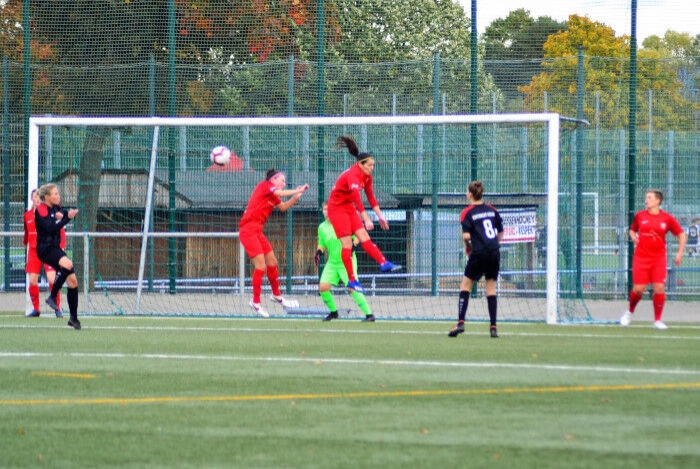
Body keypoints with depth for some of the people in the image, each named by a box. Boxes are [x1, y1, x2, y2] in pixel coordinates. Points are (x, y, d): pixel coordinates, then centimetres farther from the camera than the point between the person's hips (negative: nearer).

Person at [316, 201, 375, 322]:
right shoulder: (322, 227, 6)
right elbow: (322, 244, 18)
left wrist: (353, 245, -23)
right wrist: (319, 251, -2)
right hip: (332, 262, 6)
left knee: (352, 288, -17)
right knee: (323, 287, -5)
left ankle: (369, 314, -12)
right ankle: (333, 312, 18)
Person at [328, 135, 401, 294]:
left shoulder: (366, 176, 1)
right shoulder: (353, 175, -27)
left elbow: (370, 197, 10)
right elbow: (357, 198, -36)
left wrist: (380, 216, 7)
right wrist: (366, 220, -41)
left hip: (349, 208, 8)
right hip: (337, 208, -8)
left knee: (364, 237, -4)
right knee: (347, 243, -10)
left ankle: (383, 263, -15)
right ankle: (351, 280, -8)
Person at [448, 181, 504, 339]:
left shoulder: (467, 212, -3)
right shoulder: (492, 210, 10)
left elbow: (466, 236, -12)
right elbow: (501, 232, 13)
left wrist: (467, 246, 7)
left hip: (479, 254, -4)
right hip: (494, 253, 4)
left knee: (466, 285, 9)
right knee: (491, 289, 10)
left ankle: (460, 322, -2)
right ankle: (493, 327, 4)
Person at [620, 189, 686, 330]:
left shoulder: (667, 218, -1)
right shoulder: (640, 216, 3)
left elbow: (681, 234, 8)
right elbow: (632, 229, 21)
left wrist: (680, 253, 1)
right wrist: (633, 237, -1)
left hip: (659, 259, -1)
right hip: (641, 257, 1)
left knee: (659, 288, -11)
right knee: (638, 289, -5)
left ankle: (657, 320, 5)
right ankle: (630, 312, 25)